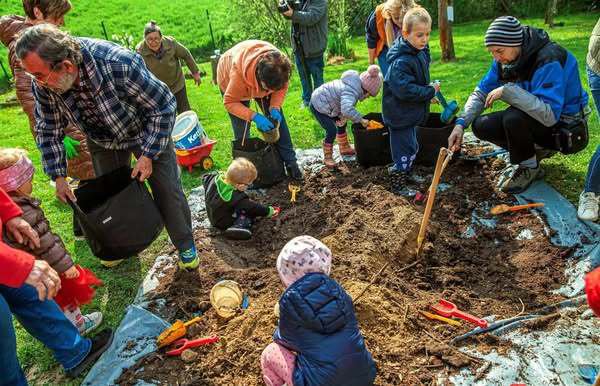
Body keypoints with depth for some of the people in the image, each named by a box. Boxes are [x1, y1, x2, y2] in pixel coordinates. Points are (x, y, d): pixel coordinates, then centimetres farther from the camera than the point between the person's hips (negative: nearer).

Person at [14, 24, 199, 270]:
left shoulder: (119, 65, -40)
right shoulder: (43, 85, -24)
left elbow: (164, 106, -28)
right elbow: (49, 130, -7)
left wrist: (148, 155, -26)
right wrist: (58, 177, -11)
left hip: (147, 132, -4)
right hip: (102, 140, 5)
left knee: (167, 192, -1)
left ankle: (185, 246, 21)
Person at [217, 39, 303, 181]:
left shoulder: (280, 66, -35)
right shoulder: (238, 72, -45)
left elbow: (281, 89, -14)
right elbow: (230, 102, -33)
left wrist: (275, 108, -32)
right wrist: (254, 116, -44)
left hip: (261, 79, 3)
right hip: (230, 81, -3)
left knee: (277, 119, -5)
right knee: (242, 130, -8)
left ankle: (290, 163, 2)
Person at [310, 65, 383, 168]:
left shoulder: (356, 84, -4)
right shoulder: (351, 92, -35)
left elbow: (346, 105, 4)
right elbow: (347, 110, -52)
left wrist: (343, 117, -13)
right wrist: (361, 120, -40)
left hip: (324, 102, 10)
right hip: (318, 106, -10)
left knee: (341, 125, 20)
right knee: (332, 131, -13)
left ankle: (344, 148, 40)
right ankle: (327, 158, 4)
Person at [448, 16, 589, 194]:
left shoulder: (548, 60, -30)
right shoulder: (505, 59, -7)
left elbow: (550, 115, -38)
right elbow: (481, 92, -1)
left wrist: (508, 91, -38)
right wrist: (461, 123, -16)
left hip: (562, 124, -7)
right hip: (535, 114, 8)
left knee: (514, 118, -35)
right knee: (481, 126, -8)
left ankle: (529, 167, -7)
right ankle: (536, 150, 9)